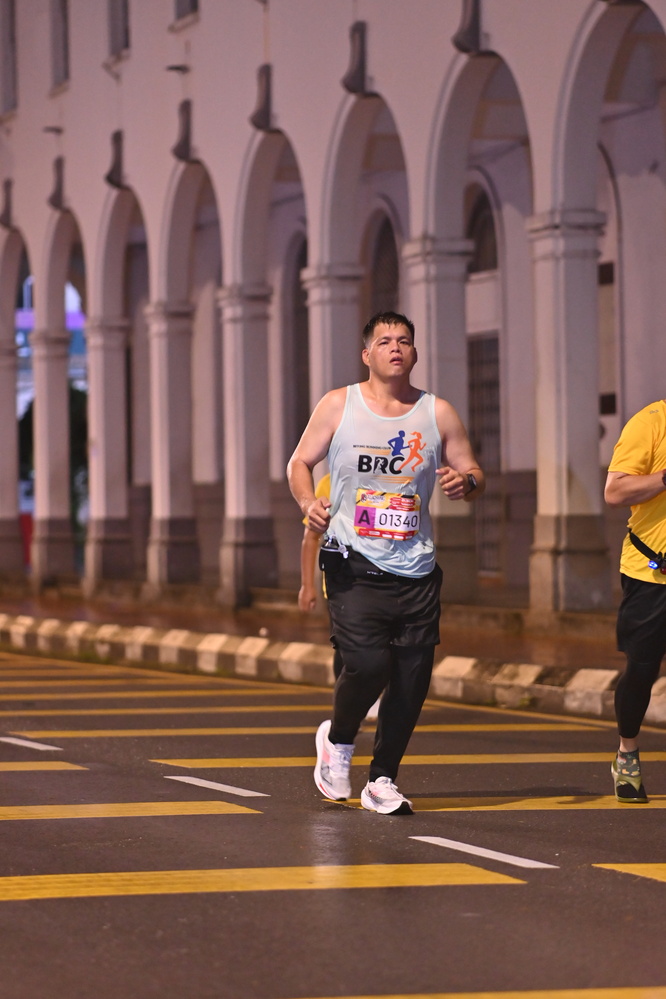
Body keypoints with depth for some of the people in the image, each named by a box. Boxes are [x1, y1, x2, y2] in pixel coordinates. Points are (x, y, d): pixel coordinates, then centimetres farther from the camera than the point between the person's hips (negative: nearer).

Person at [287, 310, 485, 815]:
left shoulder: (438, 413, 8)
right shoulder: (338, 405, 3)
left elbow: (474, 474, 12)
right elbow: (300, 462, 9)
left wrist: (466, 481, -12)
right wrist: (308, 501, -12)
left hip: (416, 569, 3)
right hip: (354, 565, -3)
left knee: (412, 679, 0)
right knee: (368, 664, -19)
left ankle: (382, 780, 18)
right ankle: (338, 739, 12)